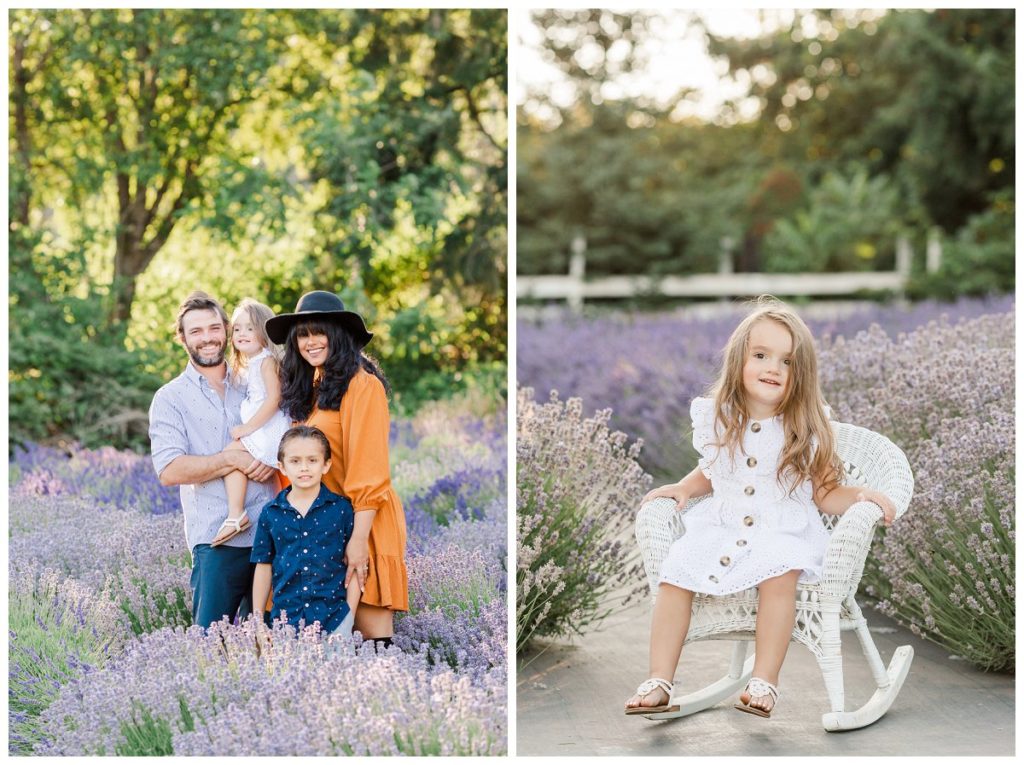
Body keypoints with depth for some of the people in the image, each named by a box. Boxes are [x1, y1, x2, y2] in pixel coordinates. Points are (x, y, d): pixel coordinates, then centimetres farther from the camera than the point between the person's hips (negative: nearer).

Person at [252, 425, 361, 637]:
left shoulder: (341, 508, 0)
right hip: (285, 617, 2)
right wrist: (257, 618, 9)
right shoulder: (270, 513, 5)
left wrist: (350, 614, -1)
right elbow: (264, 567, 10)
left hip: (333, 618, -1)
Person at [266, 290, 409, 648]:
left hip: (360, 523, -8)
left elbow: (369, 472, -15)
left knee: (371, 628, -9)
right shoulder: (309, 390, 17)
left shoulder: (362, 384, -9)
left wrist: (359, 539, -20)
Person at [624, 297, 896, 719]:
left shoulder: (806, 429, -2)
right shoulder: (717, 419, 6)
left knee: (780, 572, -34)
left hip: (785, 529, -3)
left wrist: (861, 495, -16)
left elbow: (825, 494, 1)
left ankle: (765, 682, -28)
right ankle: (659, 681, -16)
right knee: (675, 571, -20)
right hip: (720, 524, 3)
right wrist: (683, 488, 4)